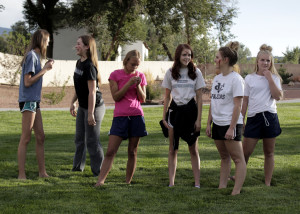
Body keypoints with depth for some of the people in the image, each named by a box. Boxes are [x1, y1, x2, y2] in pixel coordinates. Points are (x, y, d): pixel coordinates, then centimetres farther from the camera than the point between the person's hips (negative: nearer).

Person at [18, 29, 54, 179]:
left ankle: (42, 172, 15)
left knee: (40, 137, 10)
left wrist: (45, 68, 9)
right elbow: (27, 82, -17)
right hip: (28, 101, -10)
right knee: (25, 139, -7)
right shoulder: (31, 56, -11)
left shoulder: (35, 56, 16)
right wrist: (44, 70, -12)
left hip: (34, 101, 10)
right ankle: (21, 175, -5)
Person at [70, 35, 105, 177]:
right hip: (82, 106, 10)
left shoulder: (89, 66, -22)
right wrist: (73, 102, 19)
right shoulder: (79, 63, 7)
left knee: (92, 141, -4)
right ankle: (77, 167, 29)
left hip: (94, 106, -10)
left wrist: (91, 113, -24)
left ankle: (99, 172, 7)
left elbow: (92, 91, -24)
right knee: (79, 138, 17)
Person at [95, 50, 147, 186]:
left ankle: (128, 182, 13)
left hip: (136, 116, 2)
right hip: (120, 117, -2)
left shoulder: (140, 76, 9)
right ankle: (100, 181, -12)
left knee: (132, 152, 5)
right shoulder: (115, 75, 1)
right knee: (110, 151, -9)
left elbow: (143, 99, 8)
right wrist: (128, 84, -15)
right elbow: (115, 97, -6)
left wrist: (138, 85, -8)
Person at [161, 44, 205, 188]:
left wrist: (199, 119, -4)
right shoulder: (171, 73, 5)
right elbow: (167, 97, 9)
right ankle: (171, 183, 7)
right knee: (172, 149, 3)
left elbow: (199, 97, 2)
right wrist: (164, 116, 2)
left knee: (193, 149, 4)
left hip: (190, 111, -1)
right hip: (175, 110, 1)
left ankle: (197, 183, 5)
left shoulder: (196, 73, 2)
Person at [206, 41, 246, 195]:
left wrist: (231, 128, -19)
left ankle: (236, 191, -5)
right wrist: (209, 123, 13)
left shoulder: (236, 79, -11)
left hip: (231, 124, -8)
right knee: (224, 157, 14)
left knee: (238, 158, -3)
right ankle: (222, 187, 20)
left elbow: (237, 106, -15)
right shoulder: (217, 79, 12)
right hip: (217, 124, 8)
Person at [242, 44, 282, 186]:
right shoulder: (249, 78, 7)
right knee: (245, 152, -2)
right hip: (253, 117, 0)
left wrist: (269, 78, -11)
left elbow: (278, 97, -10)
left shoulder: (274, 78, 6)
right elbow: (245, 101, 10)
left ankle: (267, 184, 15)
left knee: (269, 153, 7)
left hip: (270, 117, 0)